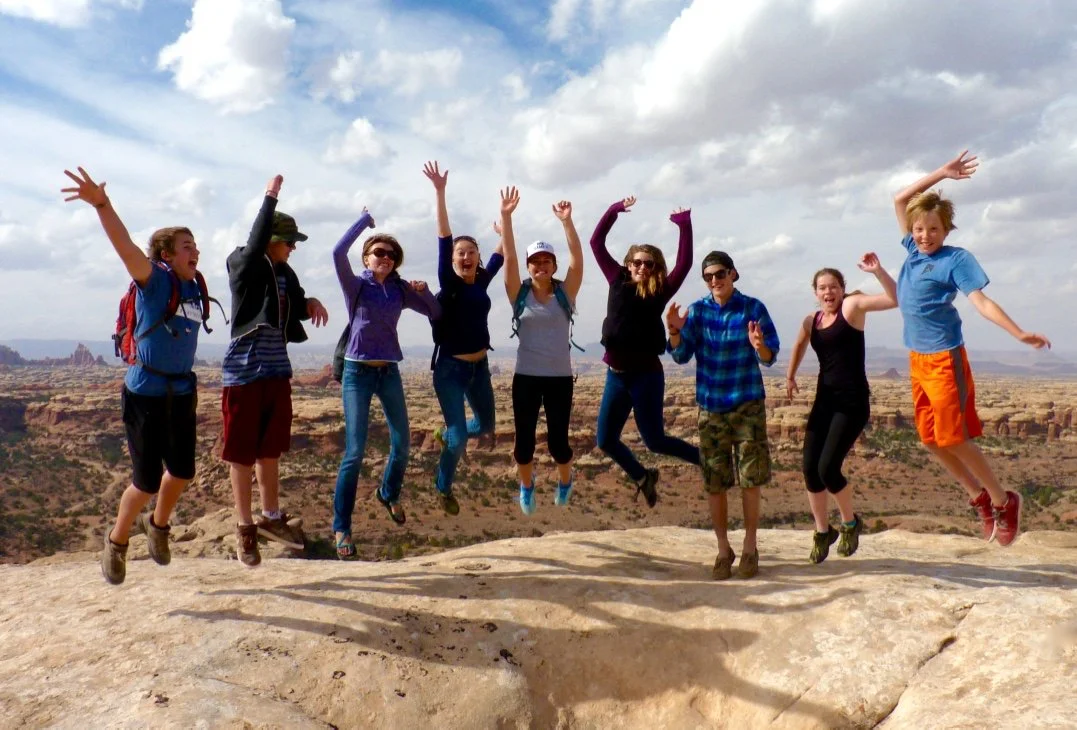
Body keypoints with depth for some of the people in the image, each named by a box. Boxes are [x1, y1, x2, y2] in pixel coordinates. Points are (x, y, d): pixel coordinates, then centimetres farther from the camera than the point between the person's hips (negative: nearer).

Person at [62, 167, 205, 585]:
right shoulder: (153, 279, -12)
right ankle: (117, 542, 27)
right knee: (146, 482, 1)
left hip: (182, 393, 6)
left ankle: (158, 525, 43)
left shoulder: (195, 287, 4)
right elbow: (125, 247, -30)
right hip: (146, 394, -6)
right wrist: (101, 205, -45)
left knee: (182, 473, 14)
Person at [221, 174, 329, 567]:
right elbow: (255, 244, -28)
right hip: (244, 371, -6)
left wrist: (310, 303, -8)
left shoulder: (286, 273, 9)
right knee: (241, 452, 2)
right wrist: (270, 197, -28)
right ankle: (245, 528, 13)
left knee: (271, 448, 16)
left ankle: (271, 517, 30)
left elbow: (297, 309, 14)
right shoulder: (243, 265, -8)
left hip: (277, 370, 7)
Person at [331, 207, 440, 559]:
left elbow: (436, 313, 9)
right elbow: (338, 253, -22)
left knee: (402, 443, 11)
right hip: (358, 372, -4)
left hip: (389, 372, 5)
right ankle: (341, 528, 2)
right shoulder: (357, 286, -4)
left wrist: (424, 290, -8)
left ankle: (389, 494, 40)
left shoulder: (400, 289, 6)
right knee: (354, 452, -8)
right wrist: (364, 219, -13)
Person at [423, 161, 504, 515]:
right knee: (459, 440, -6)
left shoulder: (482, 281, 3)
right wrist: (440, 192, -26)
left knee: (485, 425, 22)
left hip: (479, 366, 6)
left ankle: (447, 433, 52)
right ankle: (443, 488, 21)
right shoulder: (448, 283, -11)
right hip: (450, 369, -6)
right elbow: (443, 240, -19)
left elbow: (503, 253, 6)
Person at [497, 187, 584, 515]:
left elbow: (577, 258, -14)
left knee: (558, 439, 4)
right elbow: (508, 257, -11)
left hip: (560, 377, 0)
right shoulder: (519, 293, 0)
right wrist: (506, 216, -21)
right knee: (524, 439, 5)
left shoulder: (565, 292, -1)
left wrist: (566, 221, -25)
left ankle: (565, 480, 36)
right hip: (526, 376, 1)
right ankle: (526, 486, 35)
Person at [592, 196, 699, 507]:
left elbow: (684, 264, -16)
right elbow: (596, 243, 5)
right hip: (616, 375, 5)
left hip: (646, 375, -4)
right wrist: (613, 210, -3)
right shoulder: (618, 281, 5)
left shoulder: (660, 292, -3)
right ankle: (642, 477, 32)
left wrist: (685, 226, -18)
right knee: (606, 440, 7)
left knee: (654, 440, 1)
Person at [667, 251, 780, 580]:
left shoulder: (753, 308, -4)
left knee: (750, 480, 3)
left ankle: (750, 548, 19)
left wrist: (759, 346, -29)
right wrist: (675, 332, -22)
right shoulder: (697, 310, 1)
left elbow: (770, 357, -7)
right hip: (711, 406, 2)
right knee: (714, 484, 6)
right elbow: (681, 356, -4)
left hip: (748, 405, -1)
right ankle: (723, 550, 20)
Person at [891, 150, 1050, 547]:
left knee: (954, 438, -4)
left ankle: (1004, 500, 16)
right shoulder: (913, 250, 10)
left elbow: (981, 301, -13)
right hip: (918, 360, 7)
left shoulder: (956, 259, -6)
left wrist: (1019, 333, -24)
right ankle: (979, 497, 27)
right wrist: (941, 173, 12)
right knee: (931, 438, 9)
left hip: (945, 359, -7)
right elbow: (900, 200, 16)